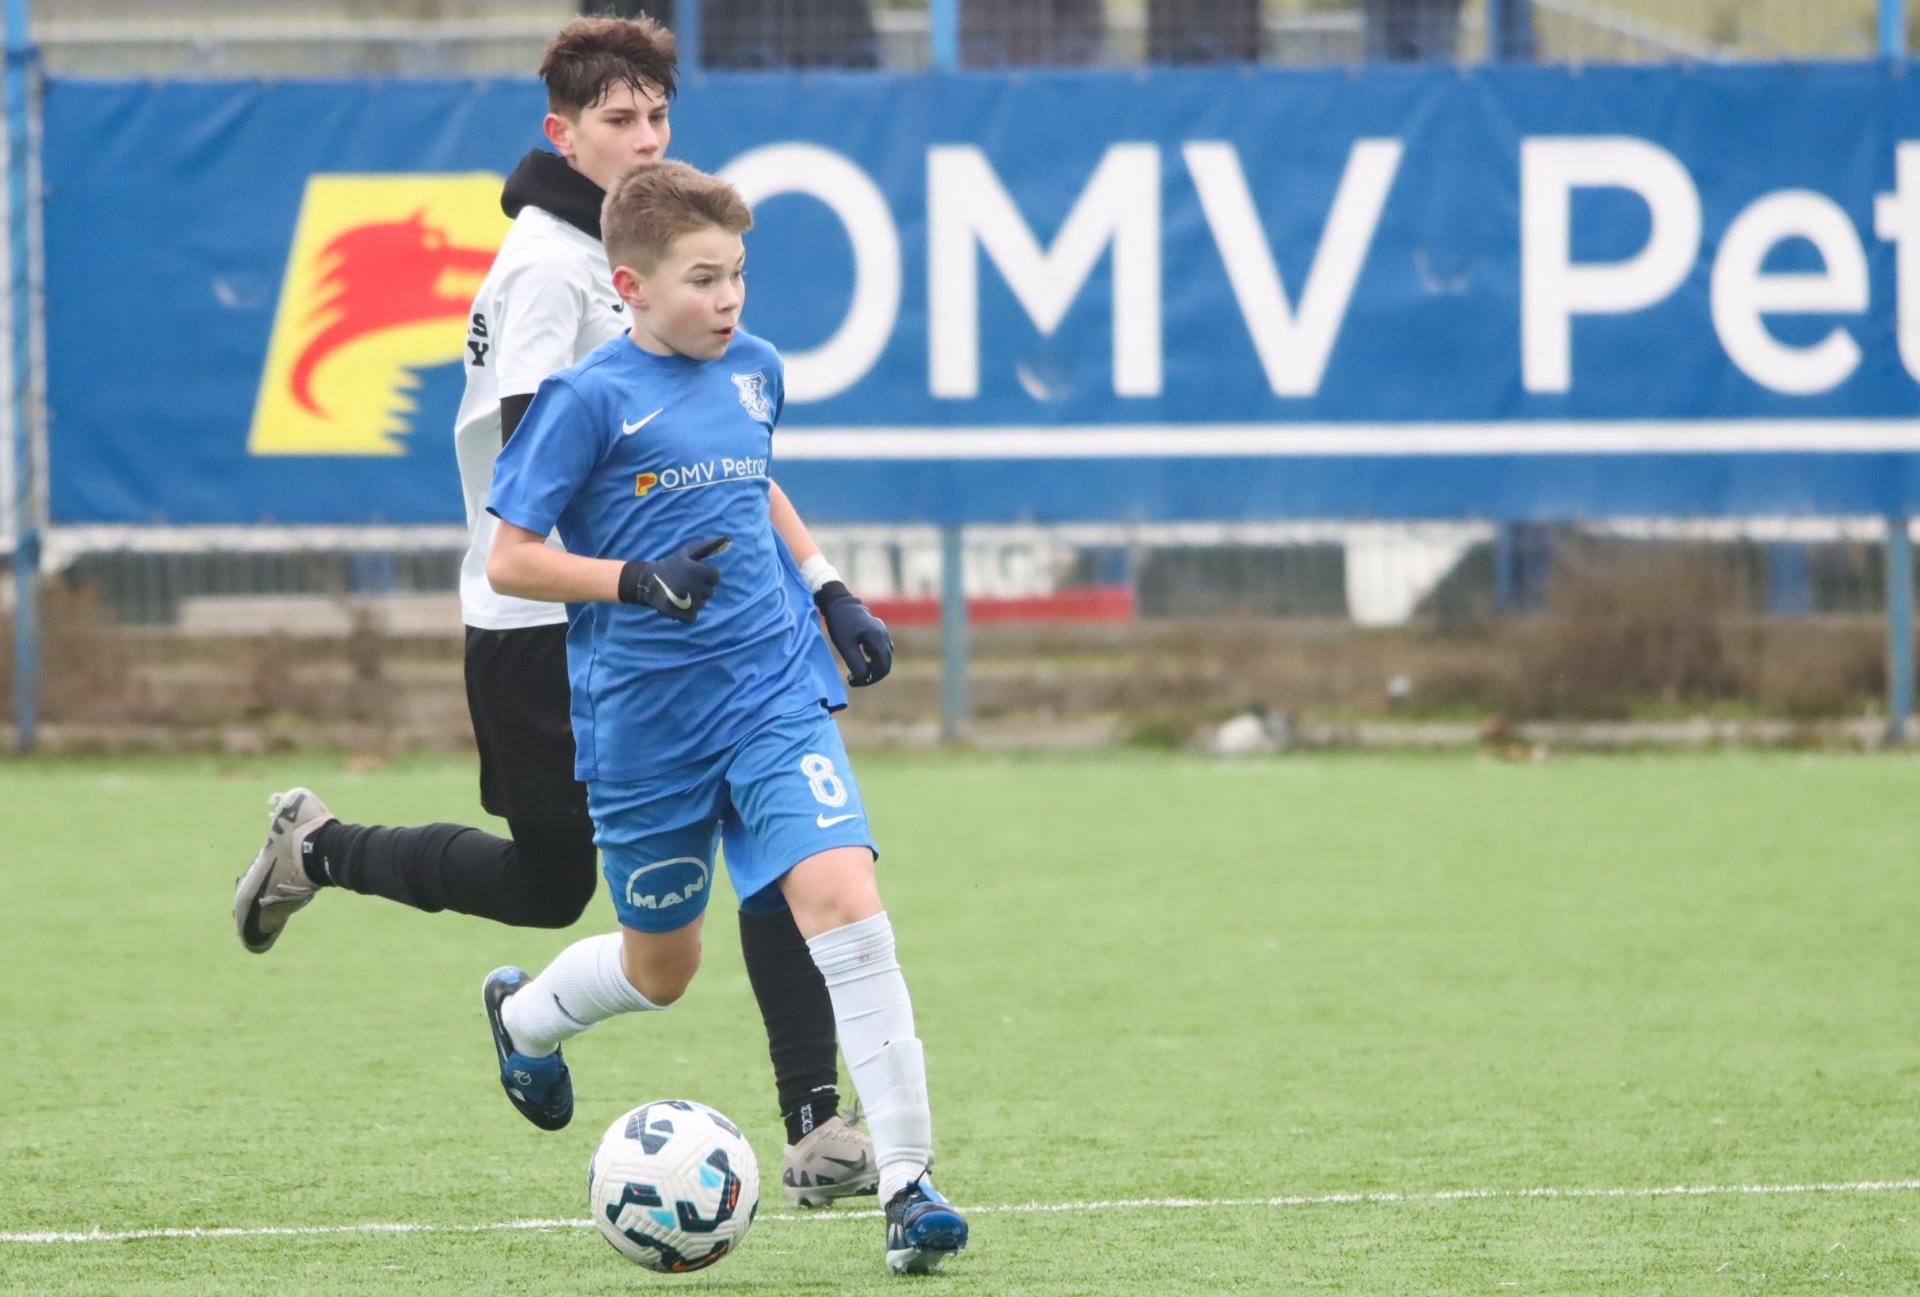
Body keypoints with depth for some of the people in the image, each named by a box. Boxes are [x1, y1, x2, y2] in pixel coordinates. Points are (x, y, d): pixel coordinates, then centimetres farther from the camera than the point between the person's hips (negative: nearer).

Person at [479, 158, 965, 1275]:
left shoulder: (756, 372, 8)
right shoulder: (590, 401, -10)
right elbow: (510, 561, -10)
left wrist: (827, 592, 20)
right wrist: (634, 581, -23)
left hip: (774, 692, 3)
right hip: (644, 722, -3)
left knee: (846, 902, -17)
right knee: (662, 970, 12)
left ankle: (908, 1182, -16)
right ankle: (524, 1013, 48)